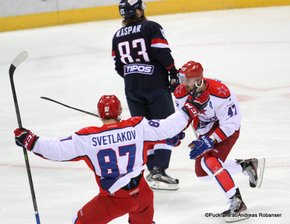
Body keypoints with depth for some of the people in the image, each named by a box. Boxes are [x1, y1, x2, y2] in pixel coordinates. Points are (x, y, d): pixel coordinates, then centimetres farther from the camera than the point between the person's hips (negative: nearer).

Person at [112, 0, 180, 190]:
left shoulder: (118, 36, 11)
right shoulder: (152, 27, -5)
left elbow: (119, 66, 11)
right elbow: (163, 54, -14)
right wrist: (174, 75, -4)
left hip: (132, 88, 5)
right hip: (156, 85, -5)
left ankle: (153, 170, 12)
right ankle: (159, 171, -13)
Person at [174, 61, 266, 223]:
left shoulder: (220, 93, -35)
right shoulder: (181, 93, -17)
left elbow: (230, 124, -29)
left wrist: (208, 142, -35)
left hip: (227, 127, -8)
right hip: (205, 128, 8)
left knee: (209, 162, -28)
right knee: (202, 173, 8)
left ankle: (237, 203, -22)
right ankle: (247, 165, 22)